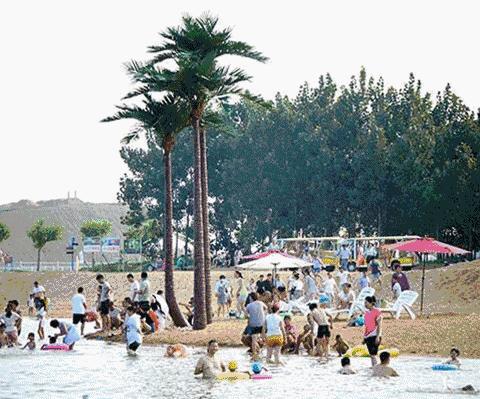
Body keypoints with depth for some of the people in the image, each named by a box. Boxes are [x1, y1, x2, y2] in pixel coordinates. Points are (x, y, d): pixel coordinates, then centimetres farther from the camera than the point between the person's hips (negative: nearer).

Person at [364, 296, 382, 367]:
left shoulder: (377, 312, -9)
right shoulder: (367, 312, 13)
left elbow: (379, 325, -11)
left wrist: (378, 337, -18)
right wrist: (364, 337, 17)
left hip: (374, 336, -7)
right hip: (368, 336, 7)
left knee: (373, 354, -12)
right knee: (371, 354, 8)